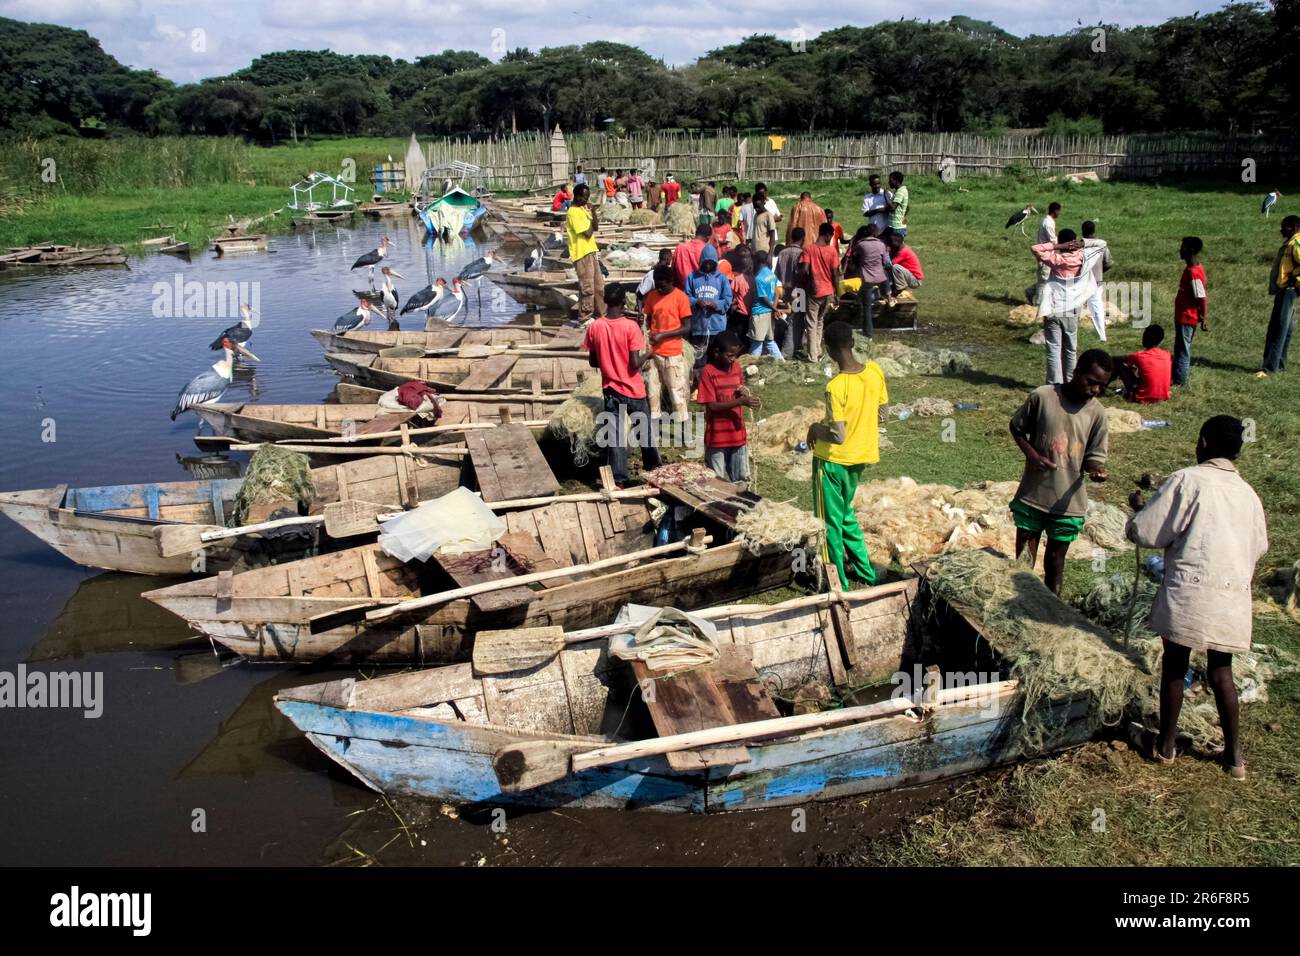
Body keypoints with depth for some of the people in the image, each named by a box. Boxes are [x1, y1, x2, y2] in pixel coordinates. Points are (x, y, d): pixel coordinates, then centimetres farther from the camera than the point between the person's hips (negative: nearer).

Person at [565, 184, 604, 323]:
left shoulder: (583, 209, 12)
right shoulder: (573, 213, -17)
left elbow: (594, 228, 16)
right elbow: (588, 233, -20)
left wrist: (593, 212, 2)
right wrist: (592, 215, -7)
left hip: (591, 251, 9)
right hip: (582, 254, -9)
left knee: (599, 285, 13)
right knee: (587, 288, -5)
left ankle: (600, 313, 22)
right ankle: (585, 317, 3)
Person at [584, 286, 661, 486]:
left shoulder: (594, 328, -7)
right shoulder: (631, 326, -17)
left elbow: (593, 362, 2)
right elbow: (635, 363, -18)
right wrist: (648, 355, 0)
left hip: (610, 388, 2)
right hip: (633, 388, -2)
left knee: (614, 434, 6)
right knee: (643, 429, 17)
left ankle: (618, 478, 4)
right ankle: (652, 465, 33)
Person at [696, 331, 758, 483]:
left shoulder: (737, 367, 3)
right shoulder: (707, 372, -14)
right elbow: (712, 406, -17)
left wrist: (744, 393, -9)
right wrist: (741, 401, -25)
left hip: (738, 434, 5)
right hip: (717, 436, -5)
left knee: (742, 480, 13)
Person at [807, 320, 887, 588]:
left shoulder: (836, 387, -27)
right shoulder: (875, 371, -7)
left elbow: (838, 436, -26)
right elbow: (879, 415, 4)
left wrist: (816, 428, -8)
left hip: (833, 460, -7)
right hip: (861, 457, 7)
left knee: (831, 521, 9)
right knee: (846, 513, 26)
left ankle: (837, 583, 19)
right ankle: (865, 570, 33)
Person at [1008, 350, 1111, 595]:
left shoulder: (1096, 413, -5)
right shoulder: (1042, 396, -11)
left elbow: (1093, 457, 1)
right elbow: (1017, 428, 2)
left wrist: (1096, 470, -22)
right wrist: (1032, 455, -13)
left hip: (1068, 502, 1)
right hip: (1032, 495, -1)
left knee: (1055, 558, 14)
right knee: (1023, 560, 7)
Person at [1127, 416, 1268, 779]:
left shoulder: (1187, 480, -8)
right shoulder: (1248, 494, 9)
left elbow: (1144, 532, -8)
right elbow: (1258, 547, 18)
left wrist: (1139, 508, 12)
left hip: (1189, 590, -4)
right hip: (1234, 597, 5)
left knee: (1174, 665, 10)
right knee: (1221, 671, 15)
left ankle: (1165, 745, 22)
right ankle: (1234, 755, 19)